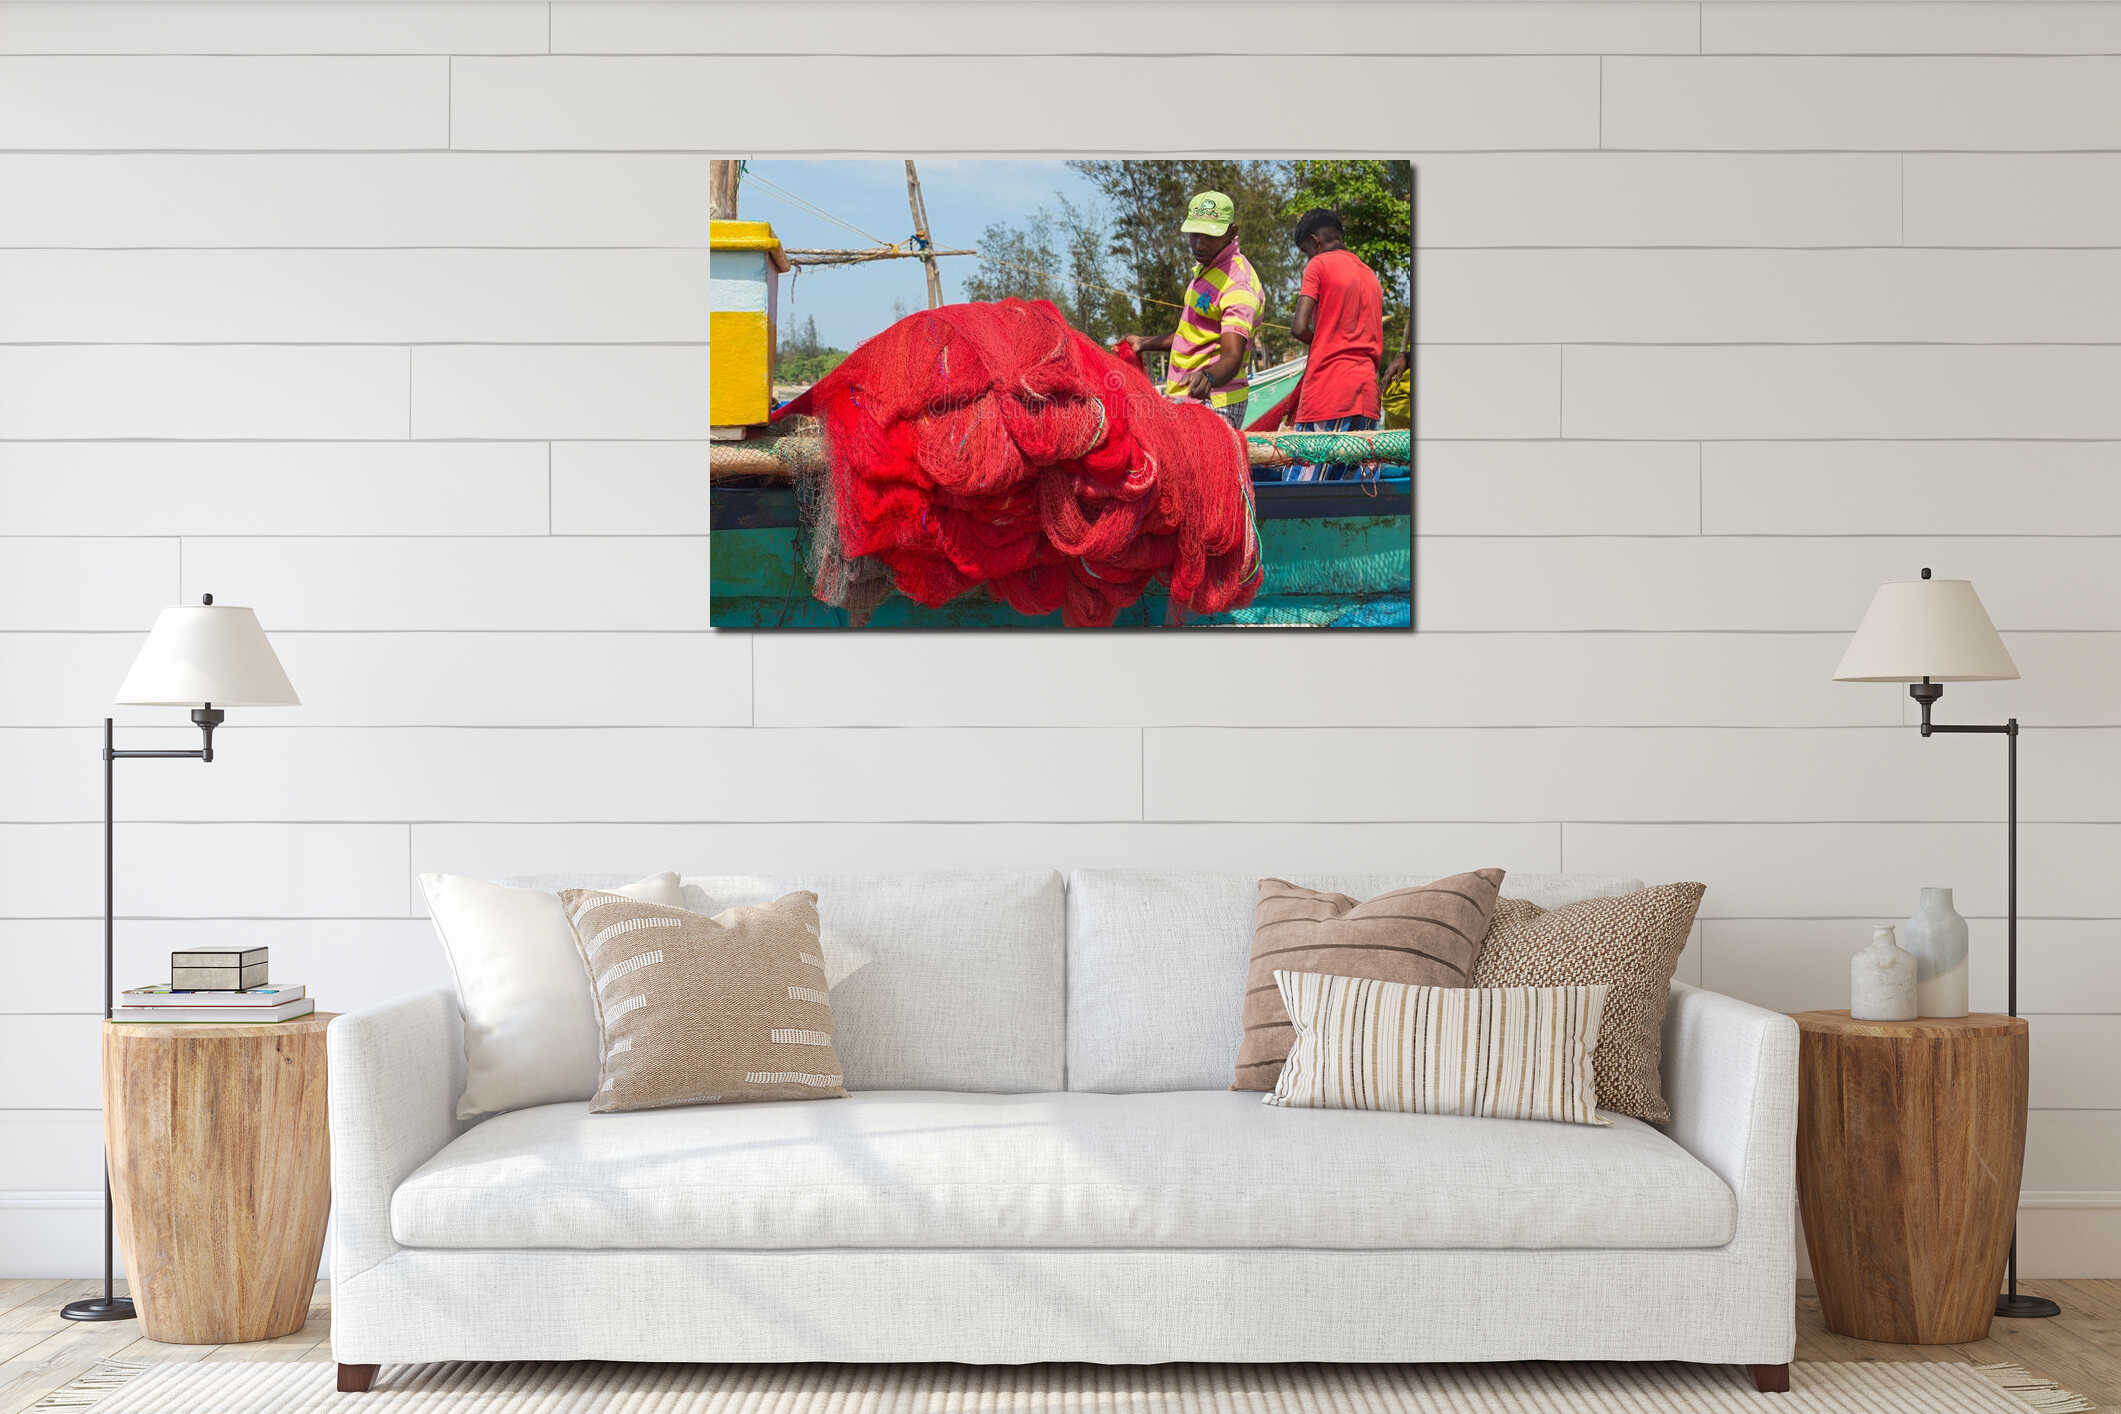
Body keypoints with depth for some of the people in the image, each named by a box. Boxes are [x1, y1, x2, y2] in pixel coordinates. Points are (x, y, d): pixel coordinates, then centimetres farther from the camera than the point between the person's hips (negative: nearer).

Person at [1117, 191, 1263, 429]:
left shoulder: (1238, 286, -17)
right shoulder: (1203, 266, 15)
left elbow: (1231, 357, -29)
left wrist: (1208, 378, -49)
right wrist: (1145, 343, 33)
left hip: (1214, 407, -9)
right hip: (1181, 400, 9)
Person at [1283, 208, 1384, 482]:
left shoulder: (1319, 264, 1)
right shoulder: (1371, 276, 21)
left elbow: (1299, 328, -9)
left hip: (1327, 391, -7)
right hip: (1366, 395, 7)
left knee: (1299, 489, -8)